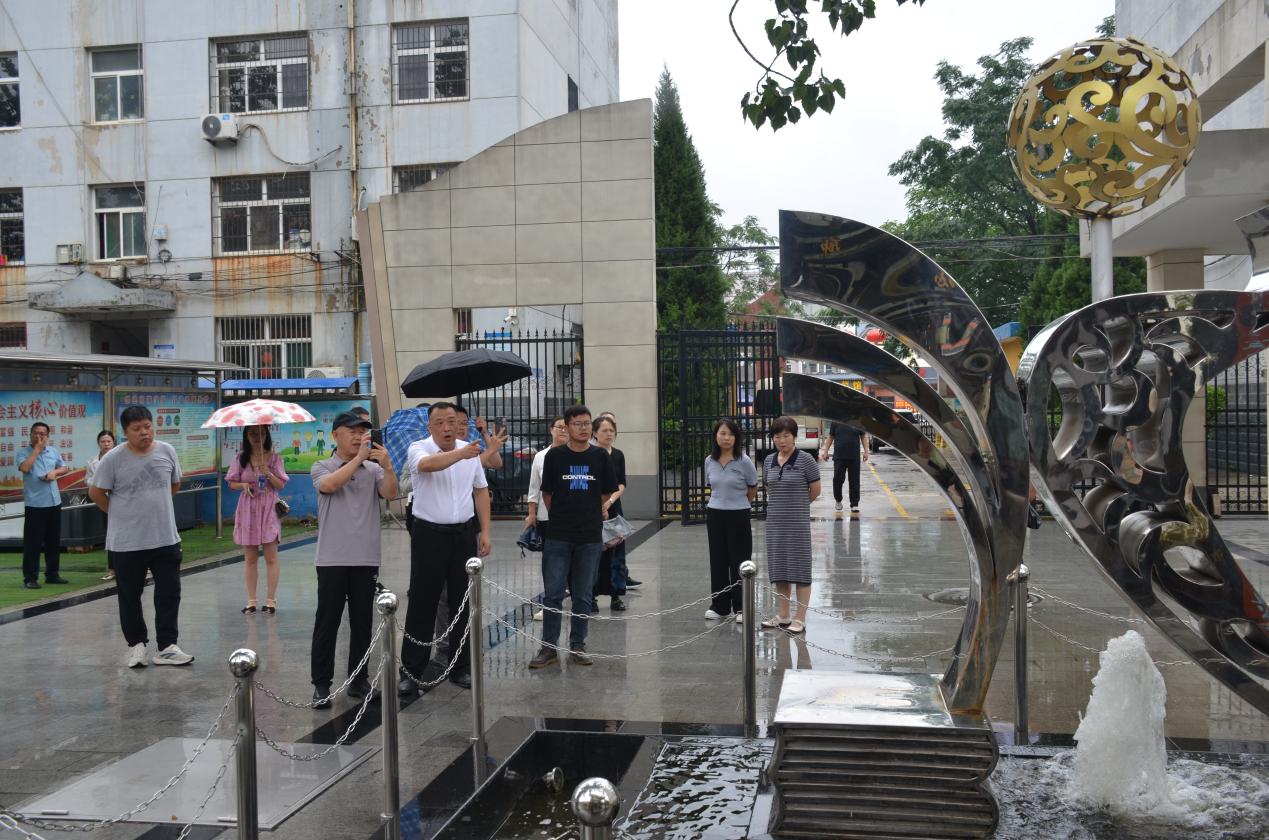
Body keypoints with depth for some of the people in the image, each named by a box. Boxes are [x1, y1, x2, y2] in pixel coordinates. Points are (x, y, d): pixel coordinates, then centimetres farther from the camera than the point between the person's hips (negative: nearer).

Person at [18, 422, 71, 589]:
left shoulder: (54, 450, 10)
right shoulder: (25, 452, -4)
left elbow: (65, 468, 15)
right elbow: (24, 467, -23)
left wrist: (55, 472, -6)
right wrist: (37, 449, -15)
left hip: (54, 502, 5)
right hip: (34, 504, -5)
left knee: (54, 541, 12)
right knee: (32, 542, -4)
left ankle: (52, 574, 22)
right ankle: (30, 578, 1)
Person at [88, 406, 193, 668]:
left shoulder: (167, 451, 0)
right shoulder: (113, 459, -10)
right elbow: (96, 493, -1)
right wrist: (120, 513, 5)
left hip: (166, 538, 3)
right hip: (127, 543, -2)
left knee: (169, 593, 4)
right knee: (130, 596, 10)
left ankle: (166, 647, 12)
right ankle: (136, 644, 25)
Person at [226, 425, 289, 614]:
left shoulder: (274, 457, 0)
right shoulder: (241, 458, 5)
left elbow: (281, 485, -1)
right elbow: (231, 483, 9)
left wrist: (268, 473, -19)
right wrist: (243, 485, -11)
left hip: (268, 508, -2)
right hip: (248, 509, 2)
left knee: (271, 557, -3)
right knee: (250, 558, 6)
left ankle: (271, 600, 4)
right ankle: (251, 600, 13)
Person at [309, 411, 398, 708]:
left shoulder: (374, 469, 7)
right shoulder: (321, 468, 2)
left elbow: (391, 493, -8)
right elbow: (329, 485, -20)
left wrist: (387, 465, -25)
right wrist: (359, 457, -23)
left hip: (366, 558, 2)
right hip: (332, 559, -2)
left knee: (362, 622, 9)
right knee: (327, 622, 3)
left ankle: (358, 679, 20)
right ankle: (321, 683, 11)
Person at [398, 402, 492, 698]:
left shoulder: (471, 452, 6)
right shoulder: (418, 449, -8)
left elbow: (481, 491, 12)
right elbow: (428, 464, -32)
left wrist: (486, 531, 6)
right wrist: (460, 454, -49)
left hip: (464, 534, 4)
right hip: (429, 534, -4)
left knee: (462, 602, 9)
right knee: (422, 604, 0)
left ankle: (459, 667, 21)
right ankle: (411, 671, 10)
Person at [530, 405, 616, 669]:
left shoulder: (600, 457, 3)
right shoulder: (554, 456, 0)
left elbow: (606, 494, 11)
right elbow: (546, 494, 8)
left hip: (590, 537, 1)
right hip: (558, 537, -1)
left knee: (583, 596, 8)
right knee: (552, 594, 1)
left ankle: (577, 646, 18)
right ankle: (549, 648, 9)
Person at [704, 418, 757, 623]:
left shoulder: (744, 461, -11)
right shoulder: (709, 461, 1)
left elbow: (753, 490, 3)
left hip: (738, 516, -4)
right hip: (715, 515, 4)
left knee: (739, 562, 2)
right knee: (718, 561, 10)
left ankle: (741, 608, 11)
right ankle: (720, 606, 20)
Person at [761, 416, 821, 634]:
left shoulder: (805, 460, -9)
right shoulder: (769, 461, 6)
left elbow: (815, 490, -3)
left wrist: (797, 504, 9)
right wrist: (780, 505, 12)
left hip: (798, 522, -5)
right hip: (775, 521, 5)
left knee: (800, 568, 2)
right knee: (779, 568, 11)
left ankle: (800, 619, 9)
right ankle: (783, 616, 22)